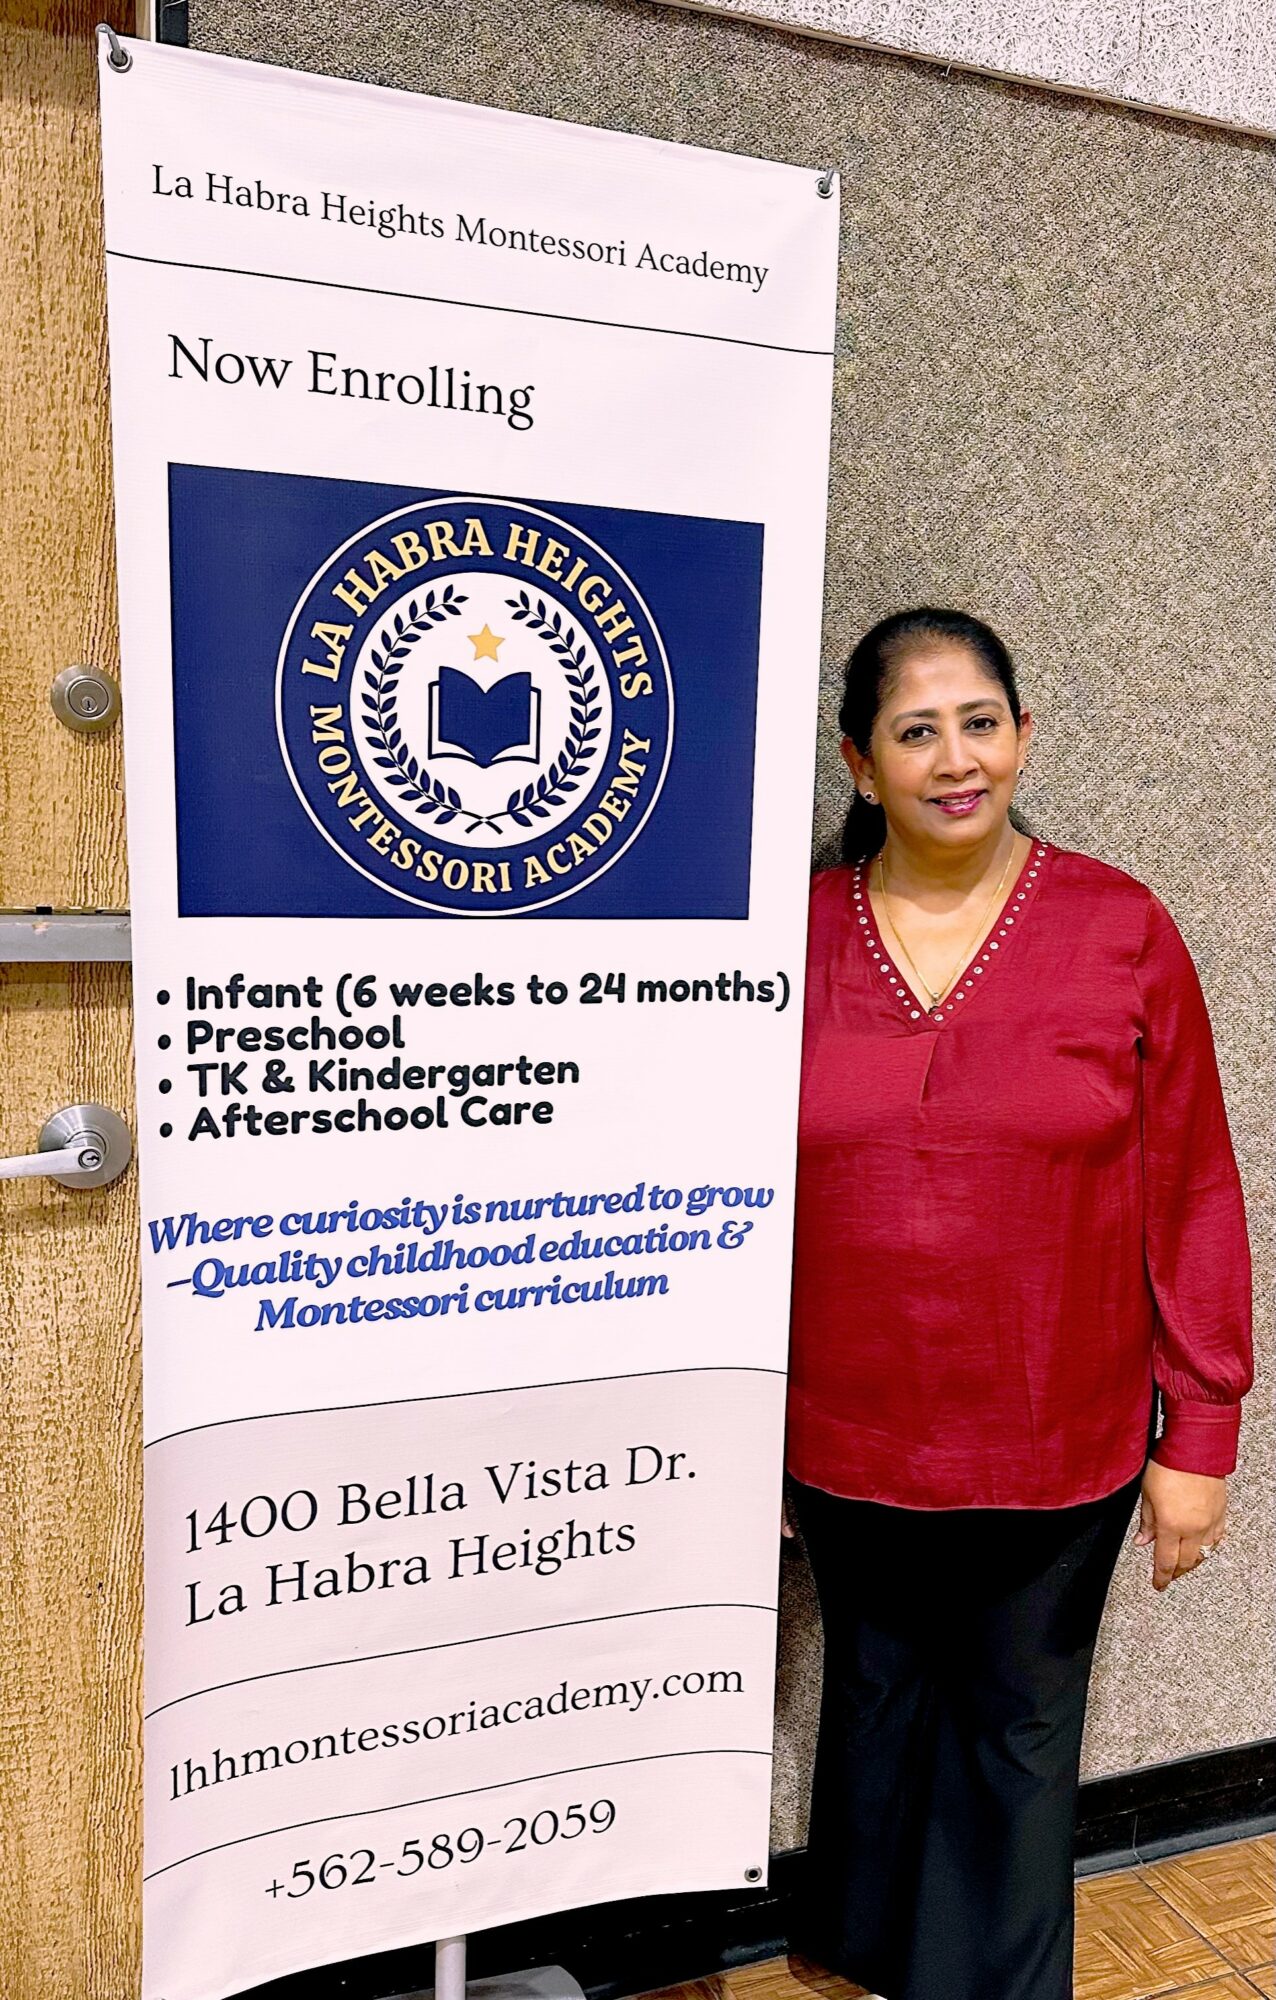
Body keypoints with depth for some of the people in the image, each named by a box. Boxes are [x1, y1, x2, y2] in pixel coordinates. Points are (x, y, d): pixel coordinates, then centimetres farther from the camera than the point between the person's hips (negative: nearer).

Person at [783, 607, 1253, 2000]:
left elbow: (1193, 1197, -5)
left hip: (1058, 1445, -1)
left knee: (1016, 1732, 19)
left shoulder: (1121, 930, -9)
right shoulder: (797, 937, -7)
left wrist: (1199, 1439, -4)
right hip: (846, 1441, 2)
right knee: (877, 1702, 25)